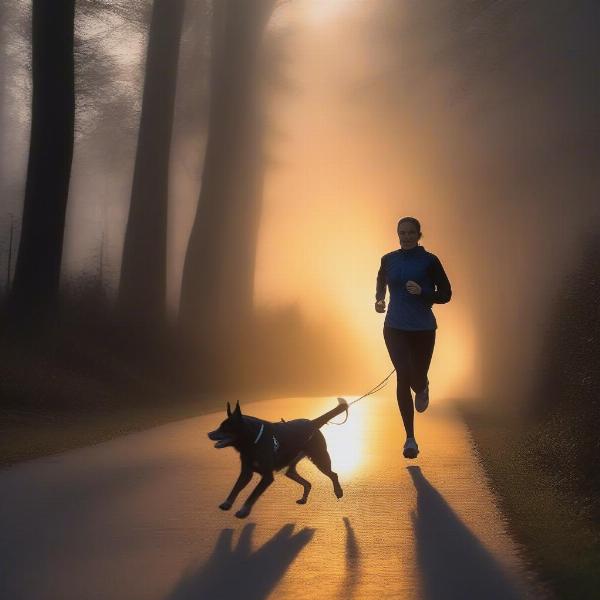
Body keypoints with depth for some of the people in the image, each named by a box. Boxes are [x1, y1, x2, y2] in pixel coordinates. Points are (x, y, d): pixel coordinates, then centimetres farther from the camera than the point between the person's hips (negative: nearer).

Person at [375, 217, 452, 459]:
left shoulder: (429, 261, -4)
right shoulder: (388, 260, 4)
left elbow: (445, 294, -2)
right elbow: (381, 284, 24)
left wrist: (422, 292, -19)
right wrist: (379, 300, 3)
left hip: (423, 329, -1)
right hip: (395, 328, 1)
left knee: (417, 379, 6)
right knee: (403, 377, -13)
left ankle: (422, 389, 49)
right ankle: (410, 438, -6)